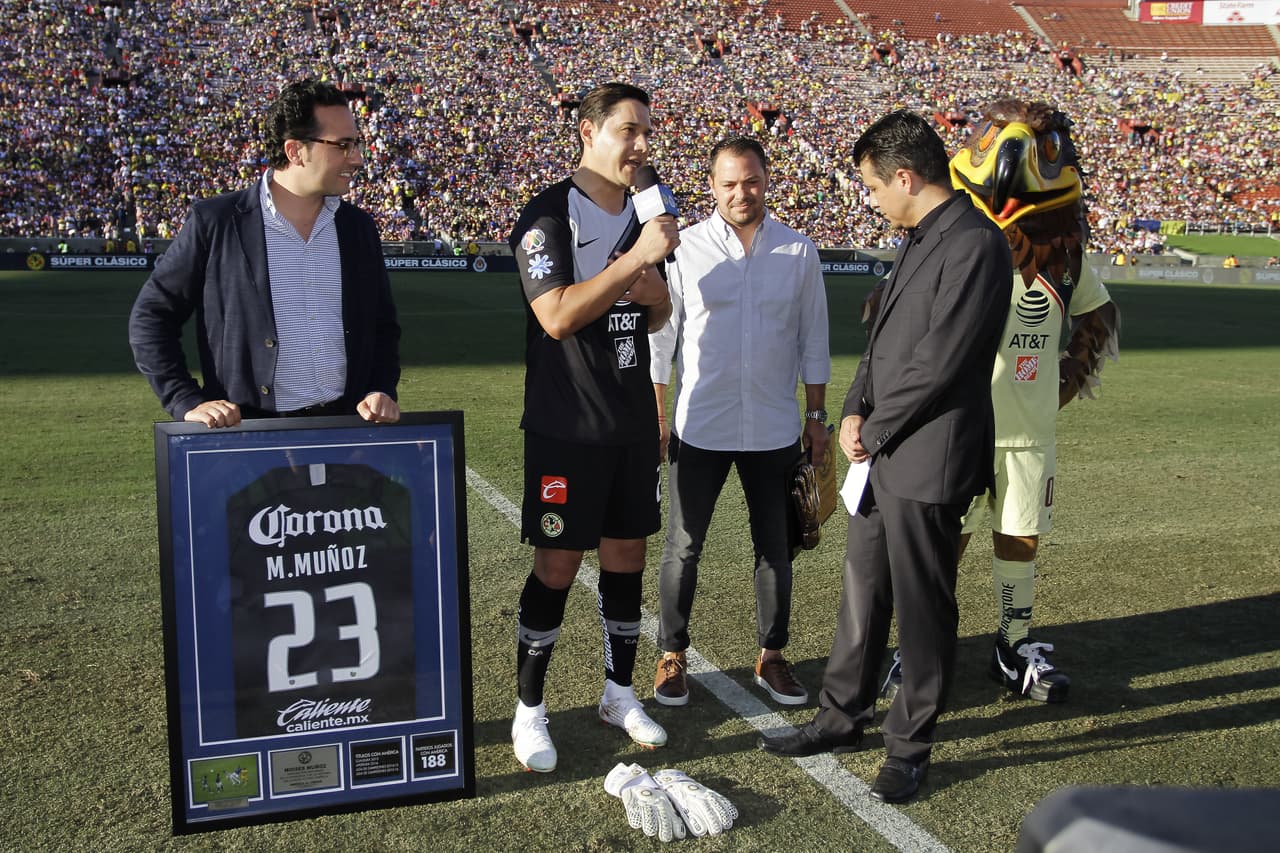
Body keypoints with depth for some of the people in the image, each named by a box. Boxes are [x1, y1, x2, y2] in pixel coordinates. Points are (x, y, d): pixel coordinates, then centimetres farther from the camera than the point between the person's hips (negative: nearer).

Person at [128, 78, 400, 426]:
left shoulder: (359, 227, 11)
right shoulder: (215, 222, -1)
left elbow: (383, 326, 20)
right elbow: (150, 319, 4)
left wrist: (381, 391, 4)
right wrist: (188, 403, -5)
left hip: (346, 428, 4)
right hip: (250, 433, -3)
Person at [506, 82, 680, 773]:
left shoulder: (642, 214, 11)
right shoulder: (549, 215, -11)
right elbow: (557, 315, -23)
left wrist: (657, 292, -3)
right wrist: (636, 257, -25)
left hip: (633, 423, 7)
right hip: (566, 425, -6)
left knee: (626, 558, 13)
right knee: (557, 566, 0)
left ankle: (620, 692, 29)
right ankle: (529, 710, 16)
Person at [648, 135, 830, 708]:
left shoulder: (799, 253, 1)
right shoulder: (685, 249, -4)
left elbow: (812, 340, 8)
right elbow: (659, 338, -1)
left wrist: (816, 414, 8)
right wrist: (655, 416, -3)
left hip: (774, 429, 2)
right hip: (700, 428, -2)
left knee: (775, 546, 12)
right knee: (683, 546, 6)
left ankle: (771, 656, 27)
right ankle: (672, 656, 21)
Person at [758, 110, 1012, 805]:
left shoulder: (974, 244, -17)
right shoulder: (918, 240, 14)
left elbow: (939, 363, -21)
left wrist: (873, 431, -11)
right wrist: (855, 410, 3)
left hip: (927, 461, -9)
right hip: (880, 453, 9)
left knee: (922, 606, 6)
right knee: (862, 593, 17)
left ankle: (910, 745, 22)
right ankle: (841, 719, 31)